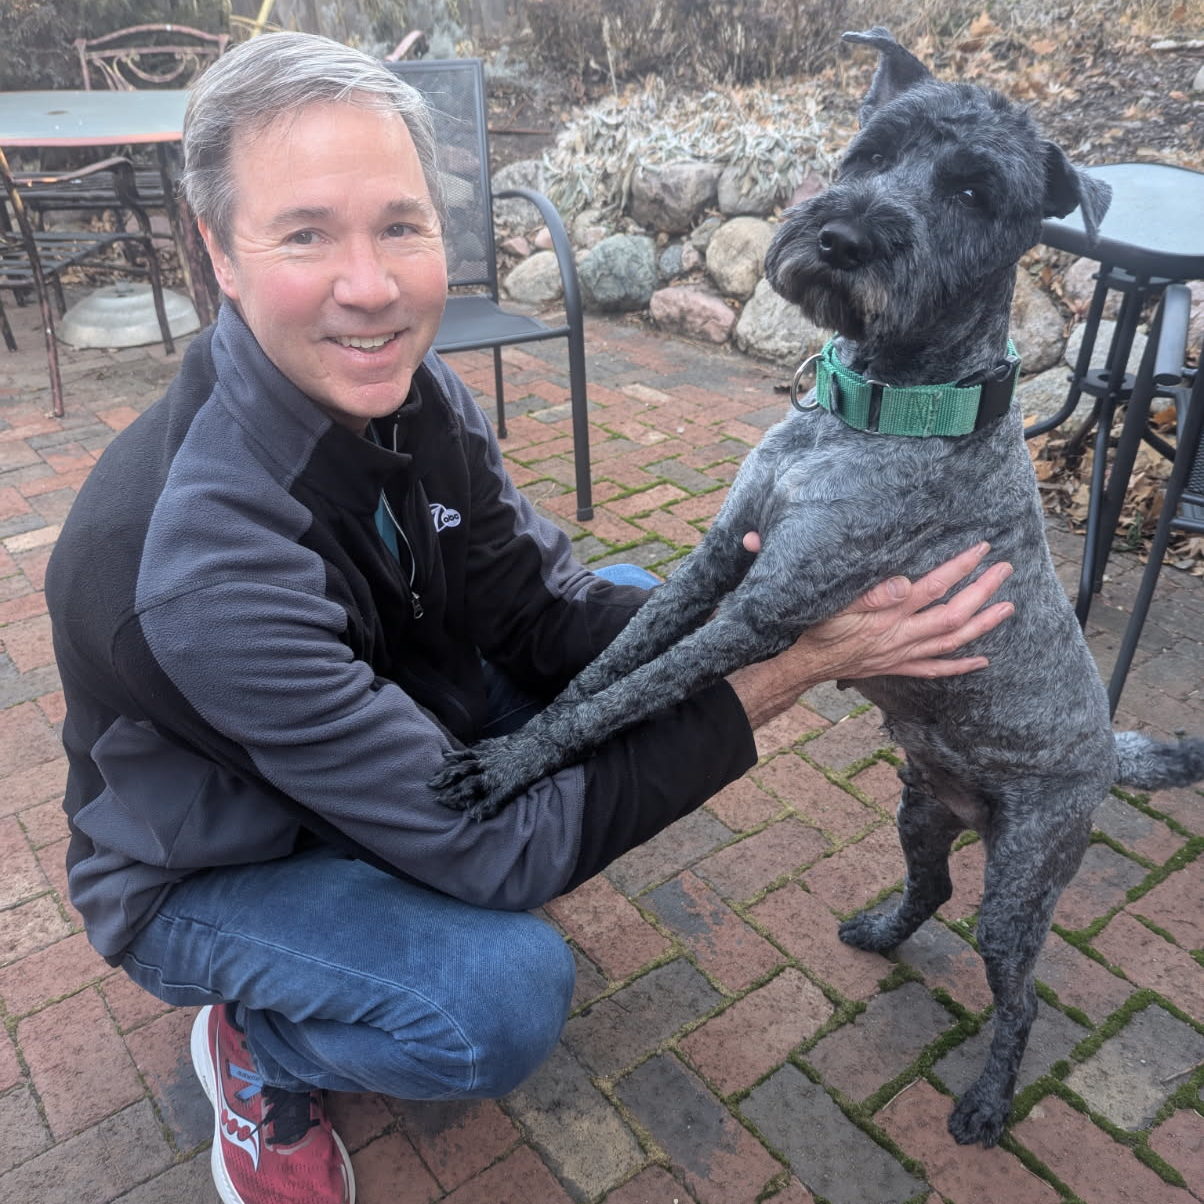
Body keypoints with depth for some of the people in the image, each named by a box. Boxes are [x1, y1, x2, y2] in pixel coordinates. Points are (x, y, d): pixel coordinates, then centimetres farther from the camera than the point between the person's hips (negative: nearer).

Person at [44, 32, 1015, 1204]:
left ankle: (435, 894, 12)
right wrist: (784, 670, -34)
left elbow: (543, 608, -10)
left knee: (648, 616, -4)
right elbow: (502, 850, -34)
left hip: (395, 747, 6)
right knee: (504, 994, -32)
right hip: (213, 873, -6)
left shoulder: (405, 387, -15)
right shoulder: (194, 551, -38)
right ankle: (256, 1049, 3)